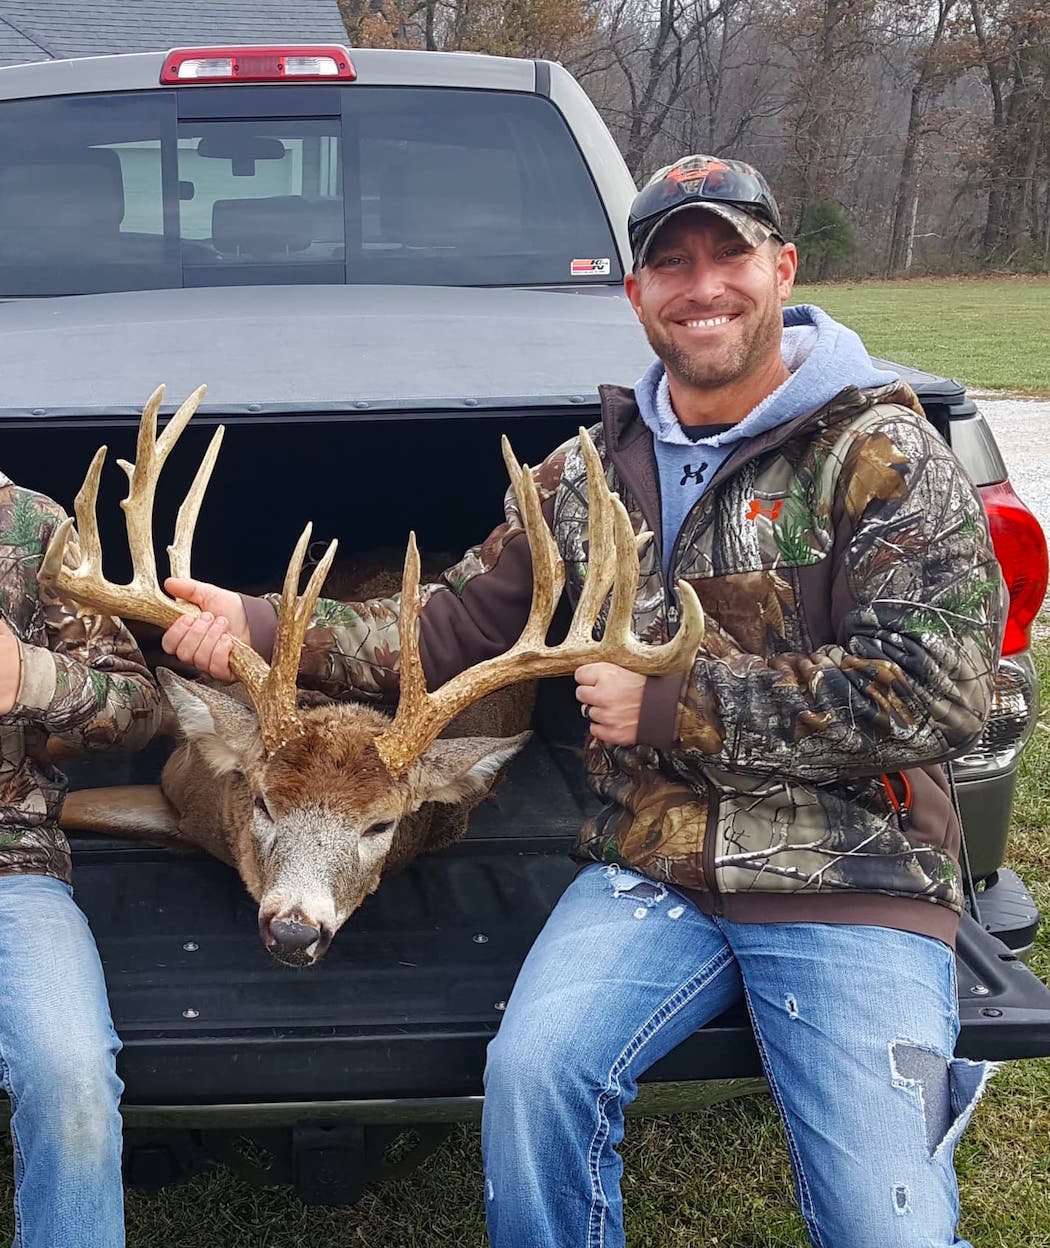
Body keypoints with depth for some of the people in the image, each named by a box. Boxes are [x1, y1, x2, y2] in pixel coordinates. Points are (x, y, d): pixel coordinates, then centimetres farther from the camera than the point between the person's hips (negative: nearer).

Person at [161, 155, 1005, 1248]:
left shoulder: (884, 454, -5)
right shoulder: (590, 472, 9)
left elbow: (936, 691, -13)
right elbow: (458, 623, 11)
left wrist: (668, 709, -13)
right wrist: (262, 624, -2)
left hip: (853, 877, -3)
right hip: (652, 868, 3)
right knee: (532, 1071, -21)